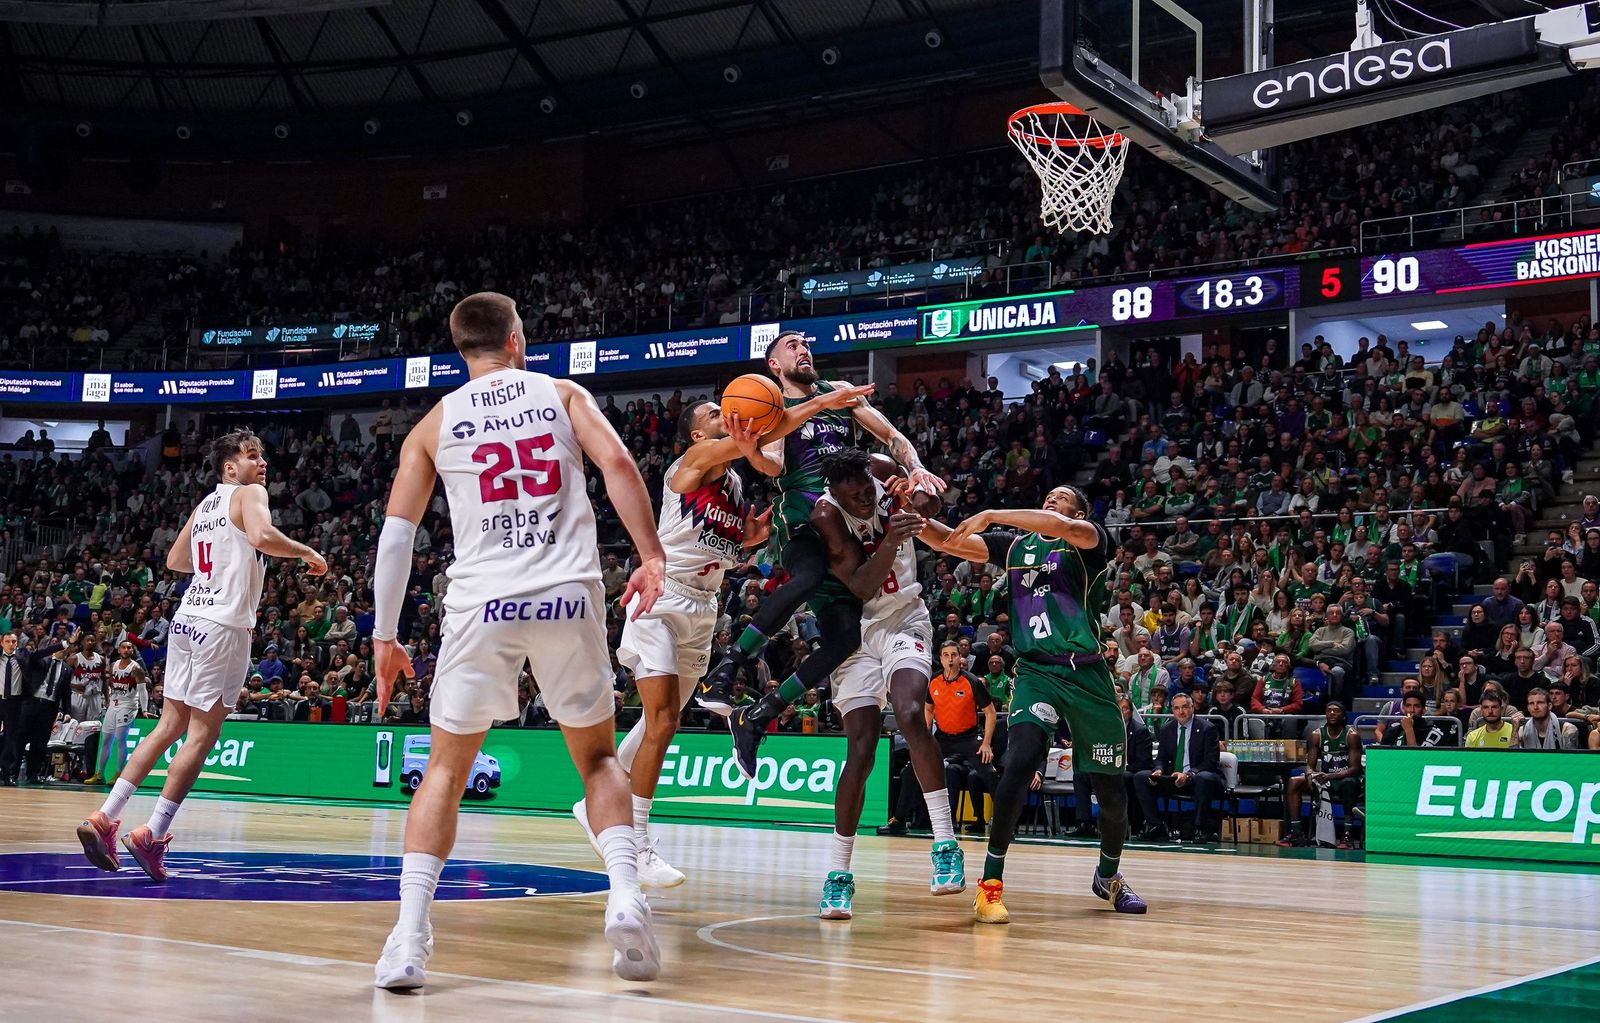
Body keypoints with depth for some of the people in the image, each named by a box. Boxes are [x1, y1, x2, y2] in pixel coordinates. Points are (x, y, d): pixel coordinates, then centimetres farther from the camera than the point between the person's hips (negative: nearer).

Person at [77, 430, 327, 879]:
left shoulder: (204, 505, 20)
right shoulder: (249, 494, -4)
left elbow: (174, 560, 29)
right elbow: (262, 536, -24)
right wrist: (307, 553, -10)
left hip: (186, 620, 8)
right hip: (223, 624, -8)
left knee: (171, 725, 13)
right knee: (202, 734, -2)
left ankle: (104, 818, 10)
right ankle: (151, 836, -3)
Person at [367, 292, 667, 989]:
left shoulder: (435, 423, 13)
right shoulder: (563, 394, 12)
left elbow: (396, 533, 7)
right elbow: (617, 464, -6)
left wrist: (384, 637, 11)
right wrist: (651, 556, -2)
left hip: (483, 604, 0)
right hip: (570, 598, 0)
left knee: (446, 770, 14)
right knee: (597, 757, 17)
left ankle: (409, 938, 4)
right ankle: (625, 895, -5)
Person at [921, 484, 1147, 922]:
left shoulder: (1090, 541, 2)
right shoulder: (1013, 544, 14)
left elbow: (1063, 528, -22)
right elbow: (948, 541, 7)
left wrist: (990, 516, -22)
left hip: (1088, 673, -1)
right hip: (1036, 671, 1)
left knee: (1112, 791, 8)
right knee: (1021, 759, -26)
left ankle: (1109, 874, 37)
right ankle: (991, 881, -19)